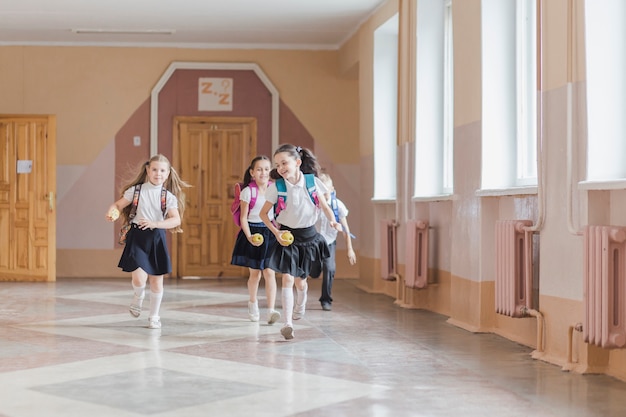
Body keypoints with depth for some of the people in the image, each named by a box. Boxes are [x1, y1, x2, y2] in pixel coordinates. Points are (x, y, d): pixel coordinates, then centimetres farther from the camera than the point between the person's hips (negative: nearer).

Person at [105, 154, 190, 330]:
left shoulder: (169, 196, -2)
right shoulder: (136, 190, -1)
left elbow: (176, 220, -12)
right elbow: (118, 205, 3)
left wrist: (154, 223, -26)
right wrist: (111, 213, -20)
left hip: (157, 238, 2)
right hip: (137, 237, -2)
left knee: (157, 280, 9)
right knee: (139, 277, -17)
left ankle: (154, 316, 29)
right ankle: (138, 298, 19)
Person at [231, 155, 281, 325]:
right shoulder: (248, 191, -7)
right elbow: (243, 217, -7)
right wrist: (249, 236, -19)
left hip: (270, 233, 2)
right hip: (253, 233, -2)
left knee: (269, 272, -7)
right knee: (255, 273, 10)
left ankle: (271, 311, -12)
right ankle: (252, 303, 34)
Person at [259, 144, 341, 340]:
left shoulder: (313, 182, -8)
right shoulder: (277, 187, -10)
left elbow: (325, 206, 3)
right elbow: (263, 213, -2)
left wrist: (332, 220, -16)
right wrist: (275, 232, -14)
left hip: (308, 235, 2)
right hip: (287, 236, -1)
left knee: (300, 279, 15)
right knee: (287, 278, -12)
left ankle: (300, 306, 48)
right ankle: (288, 323, -14)